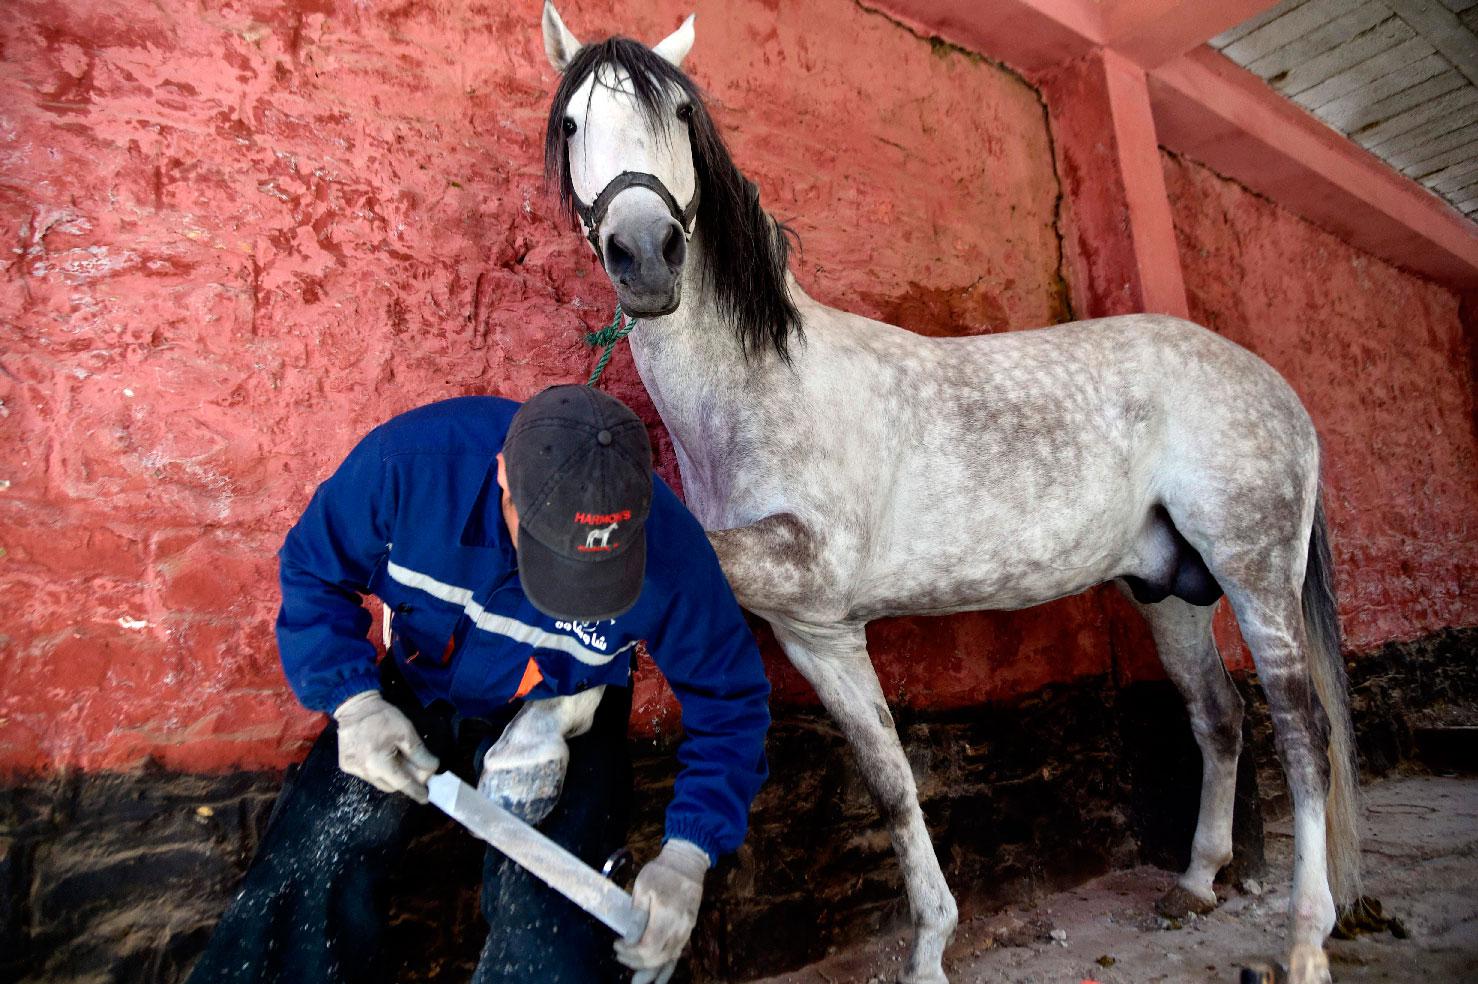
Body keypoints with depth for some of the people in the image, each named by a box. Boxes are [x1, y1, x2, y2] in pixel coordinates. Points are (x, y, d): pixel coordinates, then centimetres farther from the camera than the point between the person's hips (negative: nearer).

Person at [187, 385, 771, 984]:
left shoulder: (670, 553, -32)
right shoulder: (410, 459, -29)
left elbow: (729, 699, -17)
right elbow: (313, 571, -10)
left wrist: (686, 856, -26)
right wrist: (353, 702, -22)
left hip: (562, 716, -1)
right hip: (417, 692, 2)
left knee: (544, 918, -19)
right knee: (308, 870, -11)